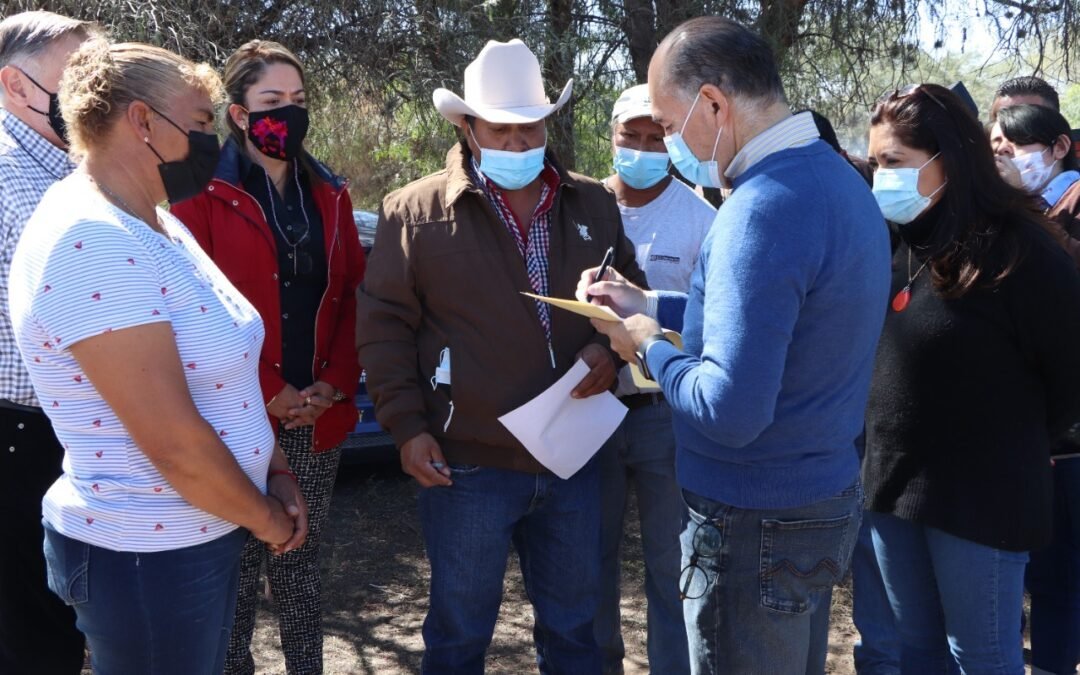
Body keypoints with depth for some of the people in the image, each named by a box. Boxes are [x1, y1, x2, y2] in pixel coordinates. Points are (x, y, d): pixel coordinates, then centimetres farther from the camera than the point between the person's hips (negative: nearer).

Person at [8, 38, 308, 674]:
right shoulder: (90, 242, -24)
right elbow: (175, 444, -25)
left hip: (205, 534, 9)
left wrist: (278, 473, 2)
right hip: (145, 559, -9)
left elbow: (226, 371, 12)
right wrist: (270, 520, -11)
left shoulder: (159, 226, 8)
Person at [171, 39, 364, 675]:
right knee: (239, 565, 3)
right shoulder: (205, 193, -4)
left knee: (301, 561, 14)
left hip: (321, 416, 4)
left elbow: (353, 298, 9)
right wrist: (270, 393, -12)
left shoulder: (329, 195, 11)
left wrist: (336, 384, -3)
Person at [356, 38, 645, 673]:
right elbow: (384, 326, -4)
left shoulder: (594, 205, 5)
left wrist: (610, 346, -6)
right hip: (469, 464, -3)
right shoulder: (415, 211, -6)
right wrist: (408, 427, -9)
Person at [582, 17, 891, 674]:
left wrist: (651, 347, -12)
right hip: (828, 496, 9)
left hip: (758, 524, -9)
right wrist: (651, 305, 13)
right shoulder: (837, 175, 5)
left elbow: (730, 411, -30)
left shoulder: (764, 206, -26)